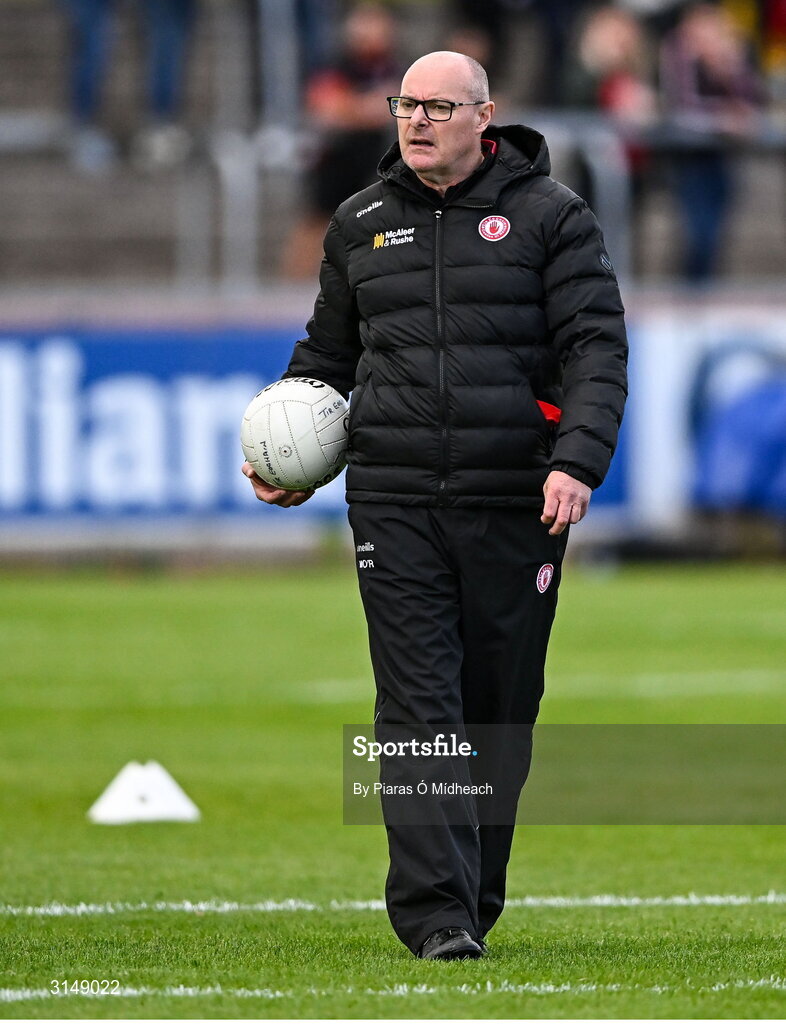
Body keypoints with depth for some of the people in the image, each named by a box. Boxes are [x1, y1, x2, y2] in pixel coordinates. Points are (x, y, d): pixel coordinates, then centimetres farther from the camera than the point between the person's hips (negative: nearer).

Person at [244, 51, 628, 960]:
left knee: (499, 708, 5)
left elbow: (596, 347, -3)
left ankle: (475, 902, 17)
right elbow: (327, 351, 25)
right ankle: (434, 914, -14)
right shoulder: (362, 224, 14)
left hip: (514, 508, -1)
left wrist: (577, 461, -17)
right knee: (419, 707, -9)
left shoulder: (550, 216, 3)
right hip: (395, 503, 2)